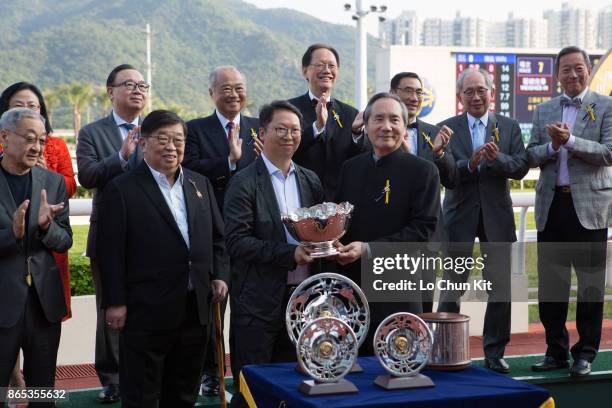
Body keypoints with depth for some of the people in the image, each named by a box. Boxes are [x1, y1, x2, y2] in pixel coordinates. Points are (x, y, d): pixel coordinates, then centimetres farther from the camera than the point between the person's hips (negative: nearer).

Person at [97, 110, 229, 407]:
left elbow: (217, 236, 16)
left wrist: (220, 275, 2)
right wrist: (115, 302, -12)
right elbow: (111, 250, -9)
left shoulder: (200, 184, 12)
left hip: (196, 309, 6)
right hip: (146, 312, -5)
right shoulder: (122, 189, -6)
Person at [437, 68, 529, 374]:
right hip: (460, 215, -2)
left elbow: (521, 167, -4)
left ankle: (495, 354, 18)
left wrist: (496, 158, -22)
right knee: (452, 288, 4)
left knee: (500, 289, 7)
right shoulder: (447, 128, 1)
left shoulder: (509, 127, 6)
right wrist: (470, 164, -26)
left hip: (497, 216, 2)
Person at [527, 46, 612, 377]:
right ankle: (556, 351, 20)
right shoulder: (543, 111, 12)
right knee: (550, 284, 8)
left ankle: (585, 353, 14)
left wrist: (570, 140, -19)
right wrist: (552, 146, -13)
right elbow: (531, 156, 7)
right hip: (552, 205, 4)